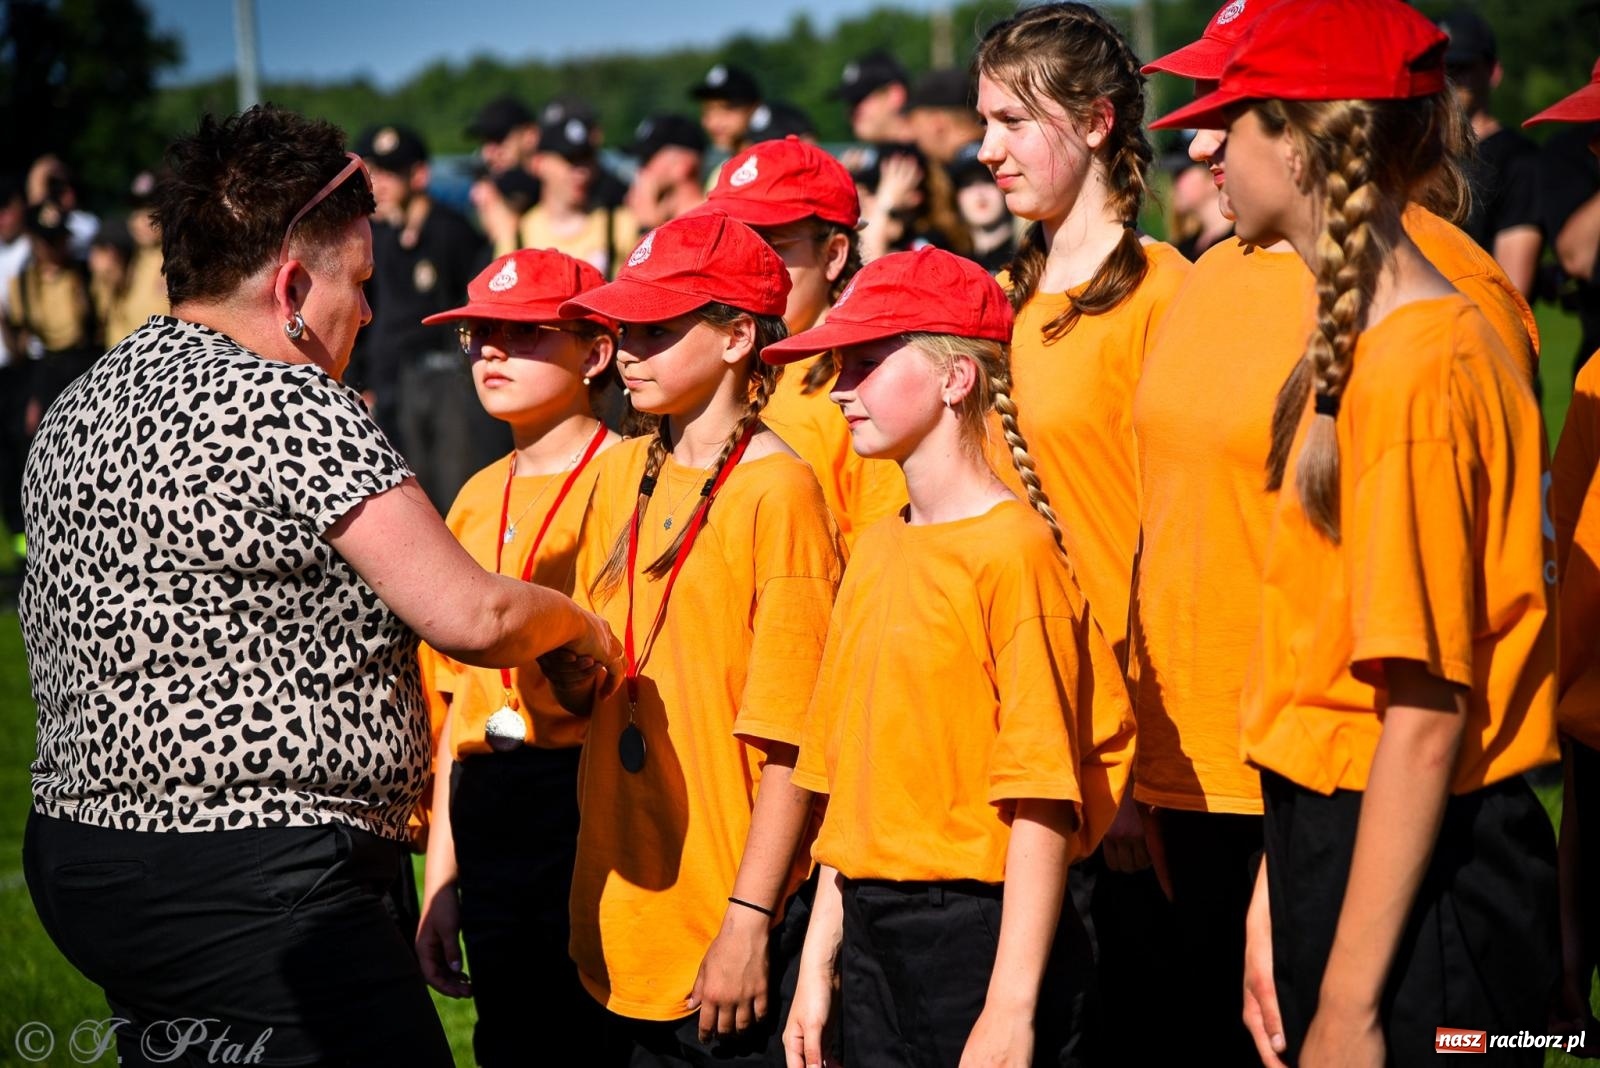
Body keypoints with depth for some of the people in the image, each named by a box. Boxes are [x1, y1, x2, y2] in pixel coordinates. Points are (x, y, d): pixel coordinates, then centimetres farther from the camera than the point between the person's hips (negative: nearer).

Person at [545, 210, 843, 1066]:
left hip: (734, 919, -6)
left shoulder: (779, 491, -10)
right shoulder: (619, 475, 10)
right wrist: (552, 643, -8)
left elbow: (790, 741, -13)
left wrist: (749, 922, -16)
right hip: (625, 911, 6)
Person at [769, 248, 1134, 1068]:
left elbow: (1040, 799, -15)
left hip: (980, 933, -7)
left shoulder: (1013, 550, -11)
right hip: (871, 938, 7)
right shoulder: (875, 552, 12)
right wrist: (818, 966, 13)